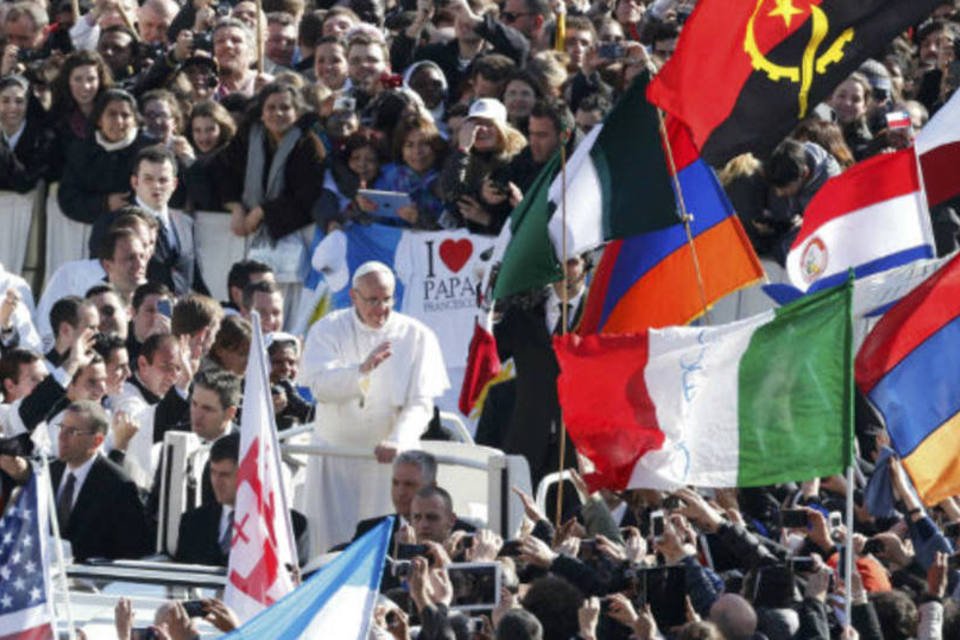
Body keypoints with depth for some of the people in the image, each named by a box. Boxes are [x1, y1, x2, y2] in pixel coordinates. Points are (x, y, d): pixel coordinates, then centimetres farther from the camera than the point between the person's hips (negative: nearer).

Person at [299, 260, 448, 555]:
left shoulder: (418, 337, -2)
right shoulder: (328, 330, 0)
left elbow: (420, 404, -9)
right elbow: (320, 386, -15)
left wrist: (398, 442, -28)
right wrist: (363, 369, -33)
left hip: (386, 455, -1)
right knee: (329, 540, -3)